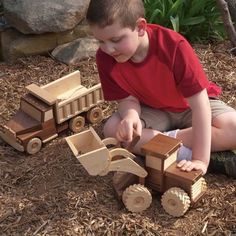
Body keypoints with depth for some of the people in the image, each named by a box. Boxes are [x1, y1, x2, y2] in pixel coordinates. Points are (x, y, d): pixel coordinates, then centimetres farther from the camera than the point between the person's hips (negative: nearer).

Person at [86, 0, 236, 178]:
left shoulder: (174, 46, -33)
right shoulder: (105, 58, -22)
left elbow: (199, 103, -33)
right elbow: (127, 99, -13)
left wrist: (201, 160, -39)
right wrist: (130, 115, -39)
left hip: (191, 106, -2)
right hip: (153, 110, 3)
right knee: (112, 129, -25)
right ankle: (181, 152, -25)